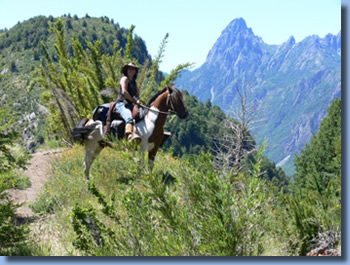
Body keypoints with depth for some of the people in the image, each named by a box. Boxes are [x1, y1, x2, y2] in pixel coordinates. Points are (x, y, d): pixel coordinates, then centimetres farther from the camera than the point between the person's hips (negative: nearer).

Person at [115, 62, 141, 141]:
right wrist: (133, 100, -9)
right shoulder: (125, 79, 1)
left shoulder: (134, 82, 25)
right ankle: (130, 134, -58)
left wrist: (137, 100, -4)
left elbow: (137, 94, 20)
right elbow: (124, 92, -12)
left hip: (130, 105, 9)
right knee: (129, 118, -35)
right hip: (122, 103, -9)